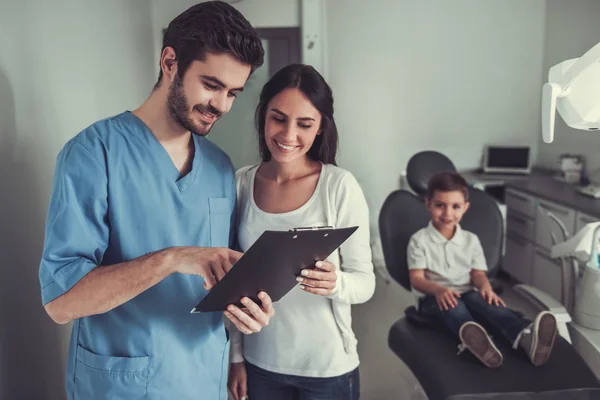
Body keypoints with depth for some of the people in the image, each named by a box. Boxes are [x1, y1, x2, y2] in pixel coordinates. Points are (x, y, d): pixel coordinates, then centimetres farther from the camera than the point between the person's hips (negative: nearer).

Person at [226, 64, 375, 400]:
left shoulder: (340, 186, -14)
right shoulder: (241, 184, -5)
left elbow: (365, 282, -9)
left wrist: (336, 283, -29)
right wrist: (237, 357, 6)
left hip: (328, 367, -2)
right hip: (260, 363, 3)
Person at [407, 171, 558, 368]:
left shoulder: (471, 240, 12)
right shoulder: (419, 240, 0)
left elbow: (478, 273, 7)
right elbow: (417, 278, -6)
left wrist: (485, 286, -18)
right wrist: (438, 289, -28)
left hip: (467, 295, 3)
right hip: (435, 298, -2)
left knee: (480, 299, -33)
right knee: (452, 304, -38)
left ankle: (524, 336, -62)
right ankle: (472, 337, -74)